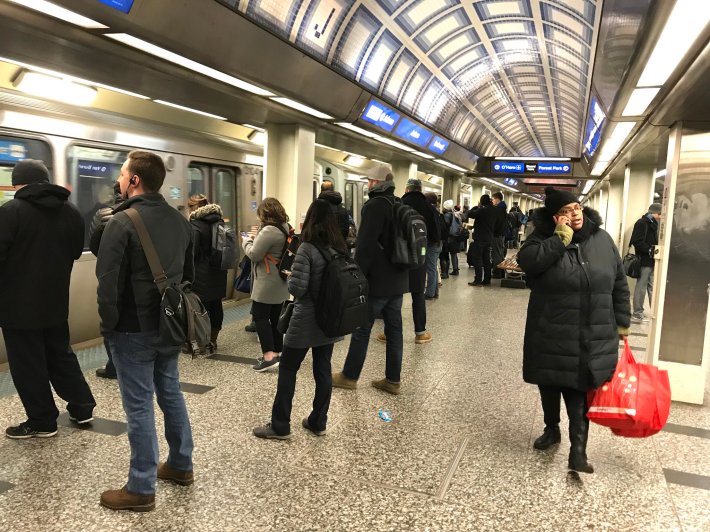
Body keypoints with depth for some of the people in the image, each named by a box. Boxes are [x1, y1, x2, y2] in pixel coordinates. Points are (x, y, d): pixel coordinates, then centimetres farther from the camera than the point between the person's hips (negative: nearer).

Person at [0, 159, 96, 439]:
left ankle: (42, 422, 15)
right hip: (56, 300, 6)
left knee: (28, 364, 6)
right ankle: (82, 407, 24)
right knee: (61, 354, 19)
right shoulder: (71, 212, 5)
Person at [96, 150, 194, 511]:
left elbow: (108, 282, -19)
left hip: (133, 330, -7)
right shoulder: (179, 220, 7)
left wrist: (108, 325, -6)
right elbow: (189, 274, 13)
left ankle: (141, 489, 14)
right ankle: (181, 465, 33)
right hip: (169, 325, 7)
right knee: (171, 394, 19)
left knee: (139, 407, 2)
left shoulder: (122, 222, -17)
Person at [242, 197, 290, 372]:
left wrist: (246, 240, 1)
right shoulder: (285, 228, 10)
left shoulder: (268, 231, -20)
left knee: (260, 316, -3)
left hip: (267, 283, -9)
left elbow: (254, 254, -15)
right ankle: (276, 352, 20)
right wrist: (256, 238, 11)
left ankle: (269, 355, -9)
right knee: (275, 317, 14)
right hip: (281, 283, 9)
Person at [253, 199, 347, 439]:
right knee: (323, 370, 14)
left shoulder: (308, 248, -17)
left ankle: (280, 426, 13)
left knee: (287, 370, 6)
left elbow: (297, 288, -21)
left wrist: (290, 277, -1)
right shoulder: (341, 248, 2)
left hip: (306, 321, -6)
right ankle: (318, 422, 23)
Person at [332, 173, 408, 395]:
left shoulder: (375, 205, -15)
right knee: (394, 328, 10)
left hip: (377, 280, -8)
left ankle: (349, 376, 15)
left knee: (361, 328, 3)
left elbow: (365, 246, -21)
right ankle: (392, 380, 17)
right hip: (398, 279, 8)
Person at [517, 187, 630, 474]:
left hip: (592, 338, 0)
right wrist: (560, 238, -22)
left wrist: (621, 323, 7)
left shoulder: (602, 240, 4)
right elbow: (526, 261, -24)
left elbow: (619, 284, 9)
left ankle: (578, 450, 7)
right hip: (551, 335, 0)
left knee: (579, 391, 0)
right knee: (549, 386, 15)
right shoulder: (544, 237, -3)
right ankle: (551, 429, 37)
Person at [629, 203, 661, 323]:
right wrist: (650, 250, -21)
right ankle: (637, 314, 6)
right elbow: (637, 242, -20)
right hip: (644, 261, -9)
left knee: (652, 288, 11)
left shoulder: (653, 223, 17)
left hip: (652, 261, 9)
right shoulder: (642, 223, -11)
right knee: (641, 288, -2)